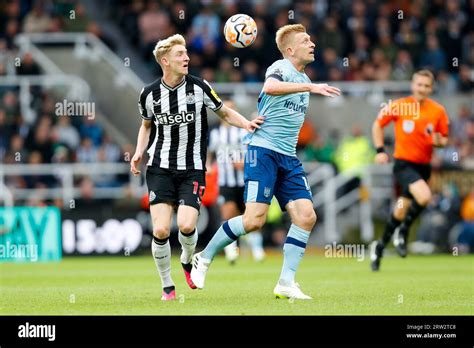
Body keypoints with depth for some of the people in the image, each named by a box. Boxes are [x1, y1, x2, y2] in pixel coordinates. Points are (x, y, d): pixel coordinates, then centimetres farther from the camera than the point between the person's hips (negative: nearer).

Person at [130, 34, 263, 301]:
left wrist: (247, 124, -10)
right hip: (160, 168, 1)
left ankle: (187, 262, 18)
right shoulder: (150, 94, 0)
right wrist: (139, 152, 6)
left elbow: (225, 113, 8)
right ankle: (167, 286, 7)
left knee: (186, 225, -18)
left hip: (193, 169, -1)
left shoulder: (199, 87, -4)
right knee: (161, 230, -13)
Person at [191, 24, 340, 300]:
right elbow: (270, 88, -34)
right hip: (263, 151, -8)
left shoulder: (304, 79, 19)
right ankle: (204, 259, 4)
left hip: (289, 158, 8)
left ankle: (286, 284, -4)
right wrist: (309, 87, -38)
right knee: (254, 219, -16)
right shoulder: (281, 68, -9)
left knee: (306, 216, -8)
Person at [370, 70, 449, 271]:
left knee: (402, 211, 7)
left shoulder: (438, 111, 0)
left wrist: (438, 141, -14)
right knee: (424, 197, -27)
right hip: (403, 164, -4)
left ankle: (380, 246, 27)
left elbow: (444, 139, 9)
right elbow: (378, 125, 7)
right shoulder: (398, 106, -6)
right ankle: (402, 232, -5)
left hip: (423, 166, 4)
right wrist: (380, 150, -3)